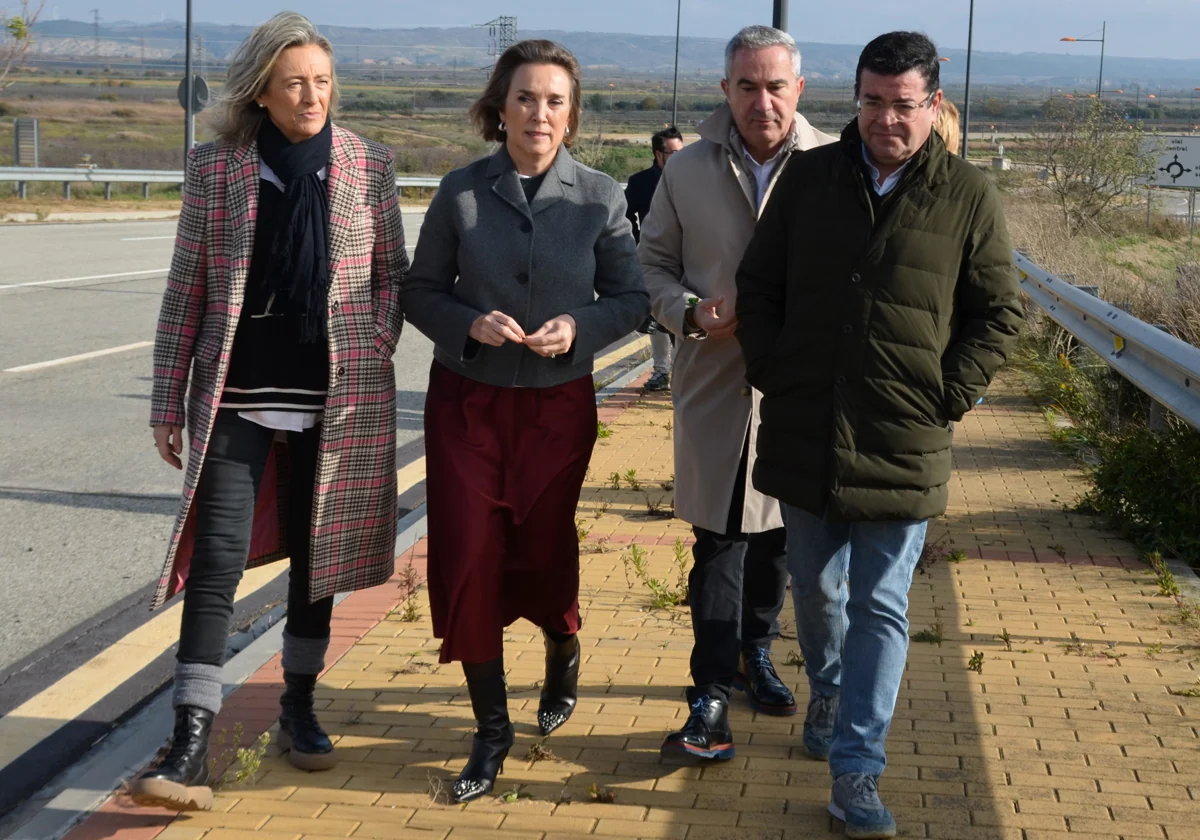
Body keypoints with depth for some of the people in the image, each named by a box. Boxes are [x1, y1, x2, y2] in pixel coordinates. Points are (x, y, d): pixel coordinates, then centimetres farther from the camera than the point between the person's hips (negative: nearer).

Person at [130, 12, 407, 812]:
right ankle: (191, 748, -6)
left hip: (336, 395, 2)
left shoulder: (368, 165, 1)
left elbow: (392, 274, 9)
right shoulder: (215, 168, -2)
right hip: (239, 395, -1)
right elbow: (187, 290, 1)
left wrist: (374, 354, -4)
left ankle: (299, 707, 30)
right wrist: (169, 401, 1)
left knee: (316, 552, 12)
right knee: (217, 559, -8)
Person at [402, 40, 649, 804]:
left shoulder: (600, 197, -4)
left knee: (542, 553, 8)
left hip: (558, 404, 0)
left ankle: (564, 653, 45)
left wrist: (580, 326, -18)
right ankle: (492, 728, 14)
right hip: (466, 399, 1)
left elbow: (632, 299, 1)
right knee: (468, 561, -3)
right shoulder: (461, 192, -4)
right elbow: (421, 291, 2)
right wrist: (470, 323, -17)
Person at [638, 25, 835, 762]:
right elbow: (654, 263, 9)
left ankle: (756, 652, 38)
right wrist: (690, 312, -10)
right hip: (715, 384, 0)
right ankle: (714, 693, 7)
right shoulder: (688, 170, 1)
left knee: (779, 534, 16)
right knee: (719, 541, 1)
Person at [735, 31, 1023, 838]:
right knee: (814, 584, 17)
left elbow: (999, 313, 4)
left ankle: (857, 772, 5)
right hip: (804, 433, 3)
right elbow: (758, 284, 11)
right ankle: (830, 696, 43)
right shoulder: (809, 177, 4)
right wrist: (769, 372, 0)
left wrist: (949, 398, -5)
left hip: (903, 444, -3)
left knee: (880, 607, 1)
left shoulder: (970, 196, -2)